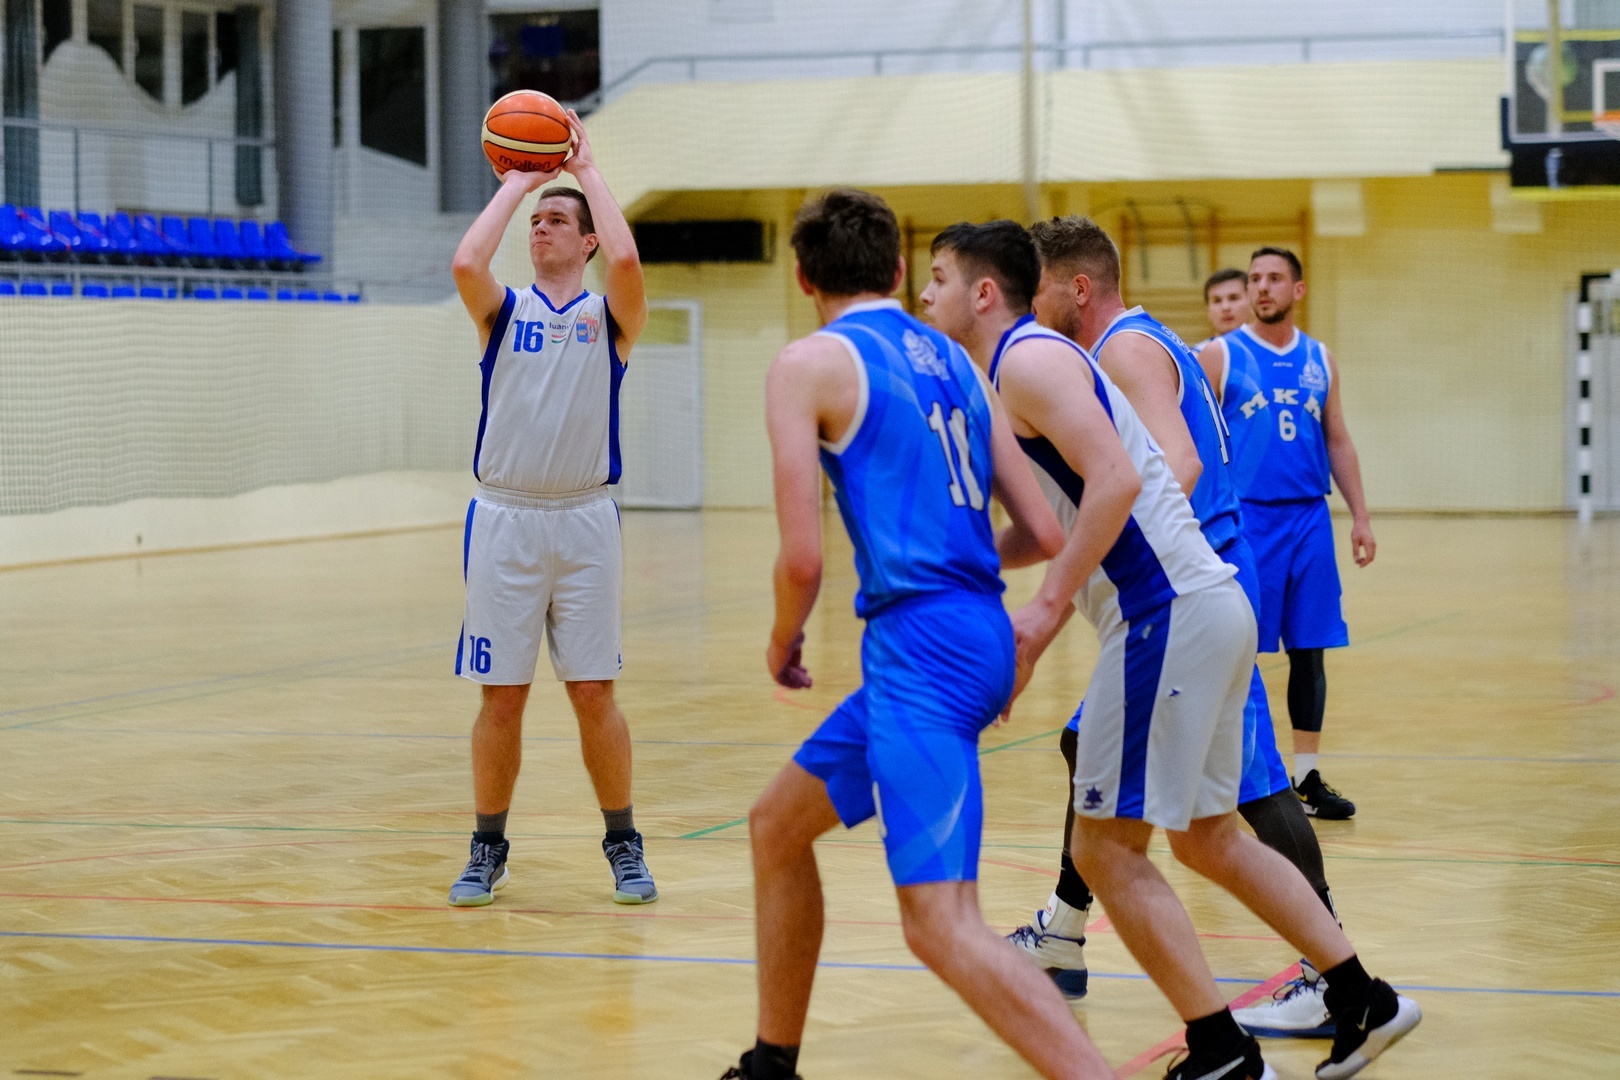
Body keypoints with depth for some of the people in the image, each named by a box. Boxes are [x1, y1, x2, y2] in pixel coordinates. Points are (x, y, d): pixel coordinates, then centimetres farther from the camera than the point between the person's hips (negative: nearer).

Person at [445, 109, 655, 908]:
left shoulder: (610, 317, 4)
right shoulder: (504, 312, 8)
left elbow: (625, 258, -17)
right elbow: (465, 263, -14)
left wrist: (587, 172, -5)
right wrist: (516, 181, -3)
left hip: (583, 520, -1)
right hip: (503, 519, 1)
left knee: (594, 693, 1)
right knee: (501, 694, 4)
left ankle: (623, 846, 14)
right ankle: (488, 849, 16)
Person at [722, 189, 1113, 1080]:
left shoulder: (811, 362, -4)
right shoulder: (953, 361, 17)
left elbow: (802, 560, -10)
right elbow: (1043, 535, 15)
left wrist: (783, 643, 11)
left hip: (918, 642, -9)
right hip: (978, 635, 9)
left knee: (942, 928, -15)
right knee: (777, 826, 25)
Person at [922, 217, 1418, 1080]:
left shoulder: (1027, 360, -10)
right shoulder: (1032, 361, 21)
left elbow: (1115, 480, -23)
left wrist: (1049, 605, -22)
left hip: (1168, 614, -10)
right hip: (1202, 607, 10)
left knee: (1106, 846, -5)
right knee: (1206, 838, 20)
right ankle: (1363, 1001, 23)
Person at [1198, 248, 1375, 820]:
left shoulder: (1319, 360, 11)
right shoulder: (1219, 356, 0)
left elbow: (1338, 442, 15)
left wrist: (1360, 516, 9)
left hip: (1309, 517, 4)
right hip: (1244, 518, -4)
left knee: (1310, 651, 5)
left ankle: (1307, 778, 12)